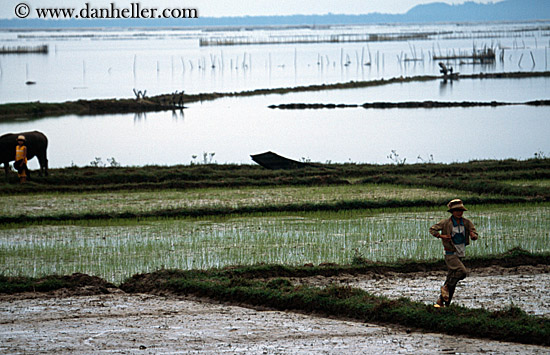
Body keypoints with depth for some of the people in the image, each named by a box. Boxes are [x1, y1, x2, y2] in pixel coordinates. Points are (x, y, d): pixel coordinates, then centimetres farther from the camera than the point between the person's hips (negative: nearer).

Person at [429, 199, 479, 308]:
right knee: (463, 272, -26)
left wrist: (473, 235, -26)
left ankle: (441, 302, 18)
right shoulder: (446, 223, -9)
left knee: (452, 280, 9)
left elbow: (475, 235, -2)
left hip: (460, 255, 6)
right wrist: (441, 236, -17)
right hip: (450, 254, -6)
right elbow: (432, 229, -2)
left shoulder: (467, 223, 1)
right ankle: (446, 287, -7)